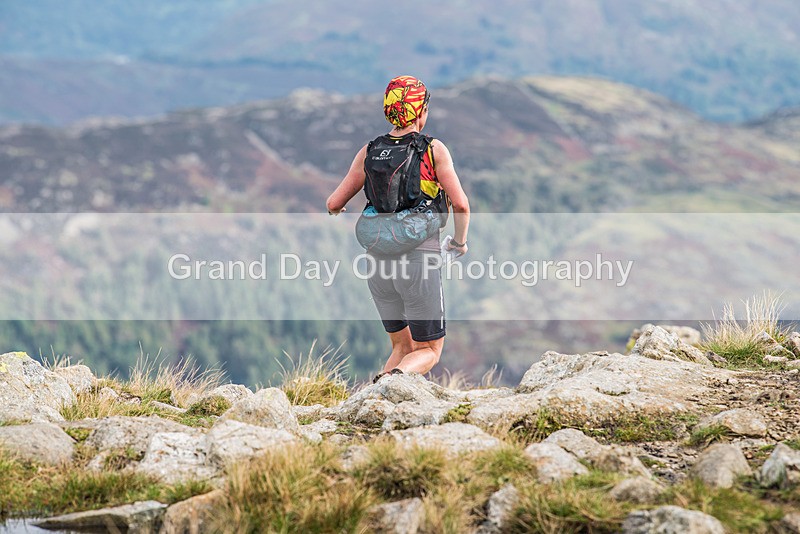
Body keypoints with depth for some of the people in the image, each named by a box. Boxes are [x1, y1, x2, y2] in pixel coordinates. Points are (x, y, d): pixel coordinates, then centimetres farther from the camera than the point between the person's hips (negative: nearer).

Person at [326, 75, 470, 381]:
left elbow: (333, 205, 6)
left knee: (402, 346, 20)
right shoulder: (434, 150, -4)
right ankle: (394, 377, -24)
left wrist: (339, 213, 31)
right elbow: (460, 205, -10)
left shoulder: (369, 153, 4)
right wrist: (460, 241, 9)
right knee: (429, 350, 9)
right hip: (420, 259, -4)